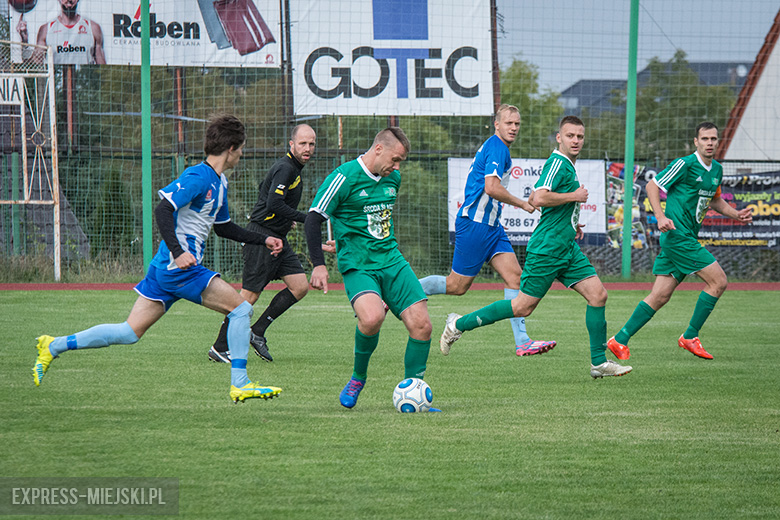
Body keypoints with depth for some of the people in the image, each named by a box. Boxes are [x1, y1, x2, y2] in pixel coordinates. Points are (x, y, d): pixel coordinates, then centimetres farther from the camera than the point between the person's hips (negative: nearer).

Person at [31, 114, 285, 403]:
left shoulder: (219, 183, 19)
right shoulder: (198, 177, -13)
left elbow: (223, 227, 32)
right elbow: (163, 209, -22)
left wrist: (262, 239, 30)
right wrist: (178, 251, -31)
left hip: (166, 267, 10)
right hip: (180, 268, -10)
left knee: (130, 332, 8)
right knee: (241, 308, -9)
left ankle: (54, 346, 10)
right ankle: (239, 384, -7)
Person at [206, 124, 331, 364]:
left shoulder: (294, 168, 15)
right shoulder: (285, 168, -16)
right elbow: (274, 204, -27)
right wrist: (304, 218, -24)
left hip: (277, 238, 10)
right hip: (261, 236, -10)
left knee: (300, 286, 2)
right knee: (250, 295, -8)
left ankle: (257, 332, 8)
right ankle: (219, 348, 0)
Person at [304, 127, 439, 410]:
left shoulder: (393, 178, 11)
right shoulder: (345, 177, -11)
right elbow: (313, 219, -10)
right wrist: (318, 264, -15)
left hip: (392, 260, 7)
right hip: (357, 266, -7)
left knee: (421, 325, -8)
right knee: (372, 317, -32)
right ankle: (358, 377, -5)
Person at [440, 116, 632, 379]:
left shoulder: (566, 165, 17)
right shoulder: (558, 163, -14)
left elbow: (534, 198, 28)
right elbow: (539, 198, -28)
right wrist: (574, 196, -18)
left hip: (567, 248, 10)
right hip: (547, 249, -10)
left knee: (597, 294, -1)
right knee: (524, 306, -4)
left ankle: (599, 362, 2)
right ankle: (459, 324, 9)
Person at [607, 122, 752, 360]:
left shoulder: (717, 170, 14)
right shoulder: (685, 164, -11)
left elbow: (714, 199, 30)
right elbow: (652, 186, -8)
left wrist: (735, 214, 14)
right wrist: (660, 217, -19)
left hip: (688, 238, 9)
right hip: (678, 235, -9)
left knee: (660, 296, 5)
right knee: (718, 281, -10)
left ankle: (620, 340, 9)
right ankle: (690, 337, -2)